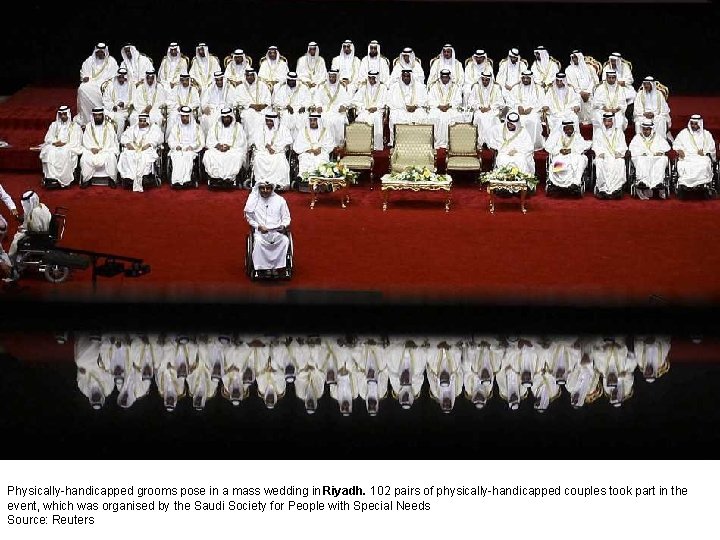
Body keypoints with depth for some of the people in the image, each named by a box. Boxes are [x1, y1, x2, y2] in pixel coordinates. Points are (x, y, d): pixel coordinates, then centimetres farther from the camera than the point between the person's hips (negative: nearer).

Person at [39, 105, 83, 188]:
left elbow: (76, 142, 2)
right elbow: (48, 138, 13)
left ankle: (64, 180, -40)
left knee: (65, 154, -38)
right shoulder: (54, 125, 23)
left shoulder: (75, 126, 13)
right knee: (50, 152, -33)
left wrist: (64, 143, -12)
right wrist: (55, 142, -9)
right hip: (54, 146, 3)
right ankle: (52, 178, -41)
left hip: (69, 148, -3)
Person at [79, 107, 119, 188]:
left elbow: (113, 140, 3)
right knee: (85, 158, -28)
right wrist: (92, 148, -13)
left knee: (111, 157, -33)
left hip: (106, 150, -1)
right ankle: (86, 179, -17)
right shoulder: (89, 126, 13)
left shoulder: (109, 126, 9)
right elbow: (86, 140, 6)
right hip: (92, 150, 1)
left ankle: (111, 179, -22)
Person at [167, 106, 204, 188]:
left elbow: (201, 141, 7)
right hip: (178, 149, 1)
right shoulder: (176, 127, 19)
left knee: (188, 156, -36)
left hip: (191, 149, -1)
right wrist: (176, 146, -7)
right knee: (178, 157, -34)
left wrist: (191, 146, -10)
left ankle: (186, 180, -47)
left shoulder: (196, 127, 13)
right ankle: (176, 180, -46)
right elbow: (170, 140, 14)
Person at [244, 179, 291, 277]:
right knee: (258, 241, -36)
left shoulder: (280, 200, 11)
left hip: (277, 231, 1)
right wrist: (259, 227, -10)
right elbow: (250, 218, 6)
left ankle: (276, 267, -25)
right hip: (261, 232, -1)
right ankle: (265, 267, -27)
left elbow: (286, 218, 12)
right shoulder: (254, 201, 9)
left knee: (285, 240, -32)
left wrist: (283, 226, -10)